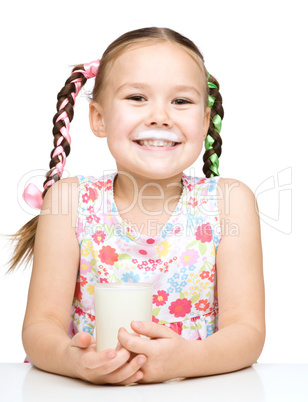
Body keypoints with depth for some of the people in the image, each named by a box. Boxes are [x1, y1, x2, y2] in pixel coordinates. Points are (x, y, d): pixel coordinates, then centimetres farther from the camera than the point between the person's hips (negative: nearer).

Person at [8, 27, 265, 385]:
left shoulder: (229, 202, -4)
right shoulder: (70, 199, -4)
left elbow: (246, 329, -10)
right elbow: (41, 325, -8)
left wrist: (187, 357, -30)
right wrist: (70, 358, -30)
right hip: (87, 386, 1)